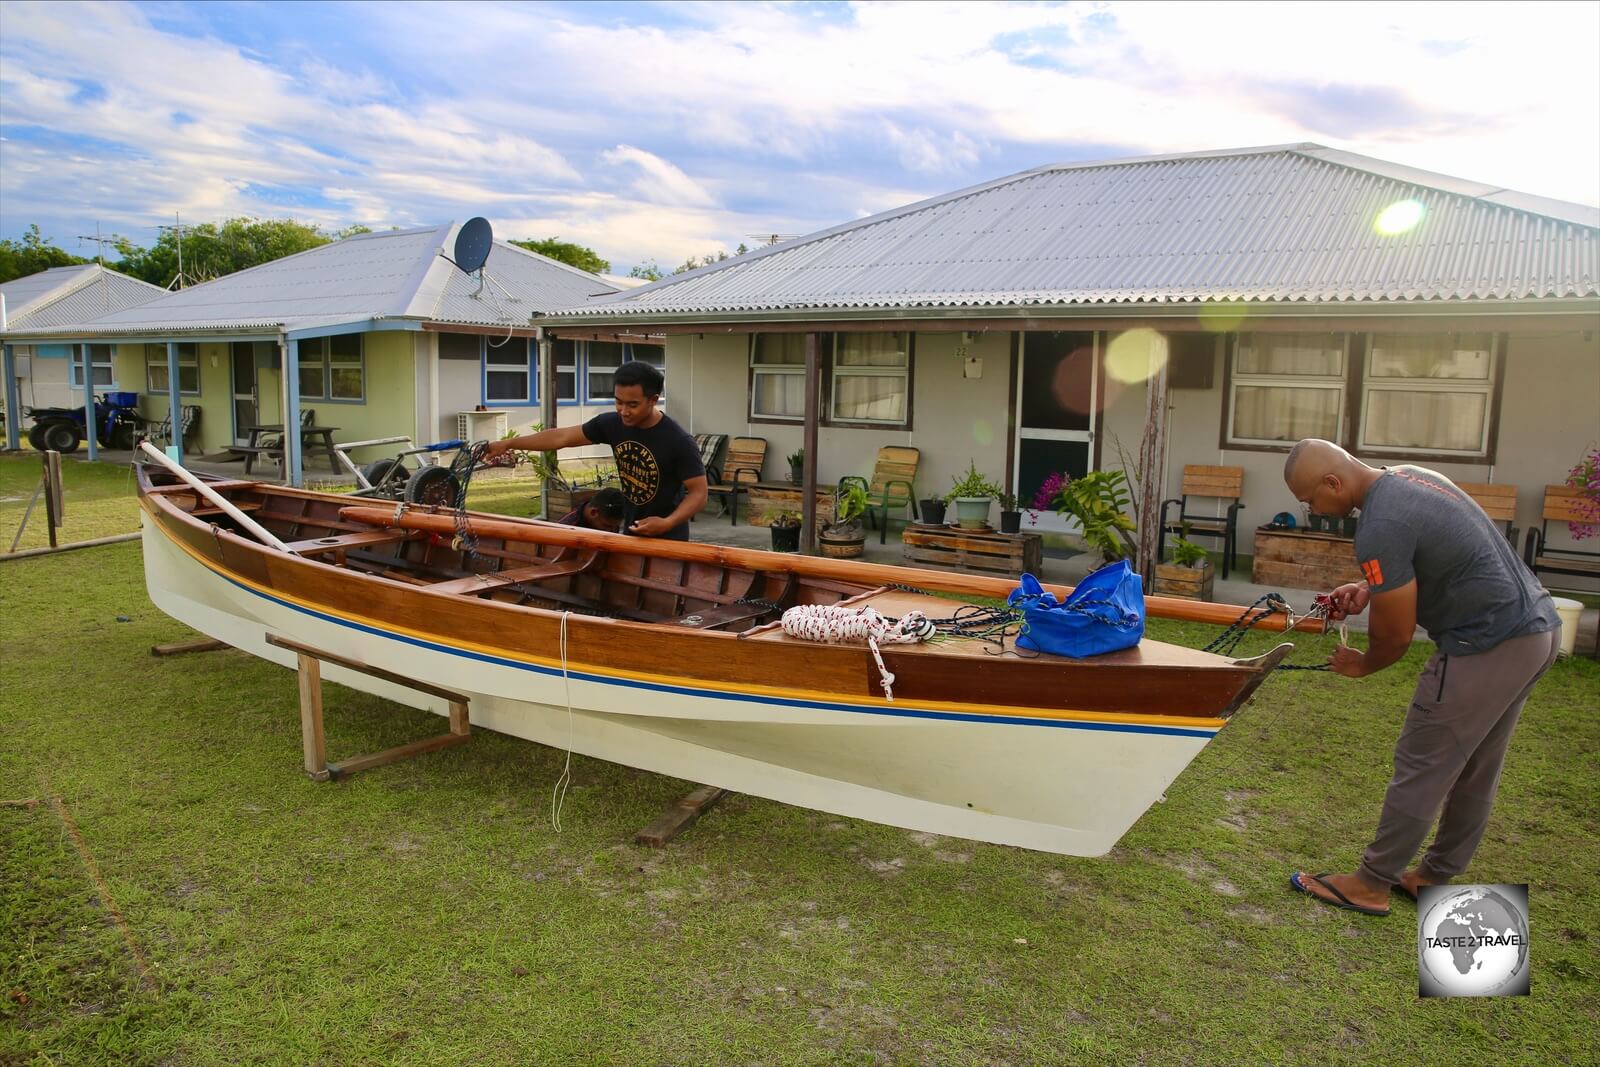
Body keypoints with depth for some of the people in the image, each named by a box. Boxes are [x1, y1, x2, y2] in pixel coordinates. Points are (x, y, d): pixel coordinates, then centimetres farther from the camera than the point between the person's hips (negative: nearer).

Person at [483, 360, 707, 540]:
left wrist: (668, 523, -35)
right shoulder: (612, 424, -6)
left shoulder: (679, 442, -22)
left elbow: (699, 493, -19)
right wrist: (507, 444, -2)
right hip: (631, 533, 6)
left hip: (667, 540, -5)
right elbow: (562, 437, 0)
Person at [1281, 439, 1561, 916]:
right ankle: (1437, 875, 31)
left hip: (1489, 648, -10)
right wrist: (1369, 588, 12)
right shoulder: (1409, 476, 8)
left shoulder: (1381, 528, -22)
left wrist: (1361, 664, 9)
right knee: (1475, 770, 18)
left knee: (1422, 766, 0)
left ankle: (1371, 885, 11)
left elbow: (1395, 635, -12)